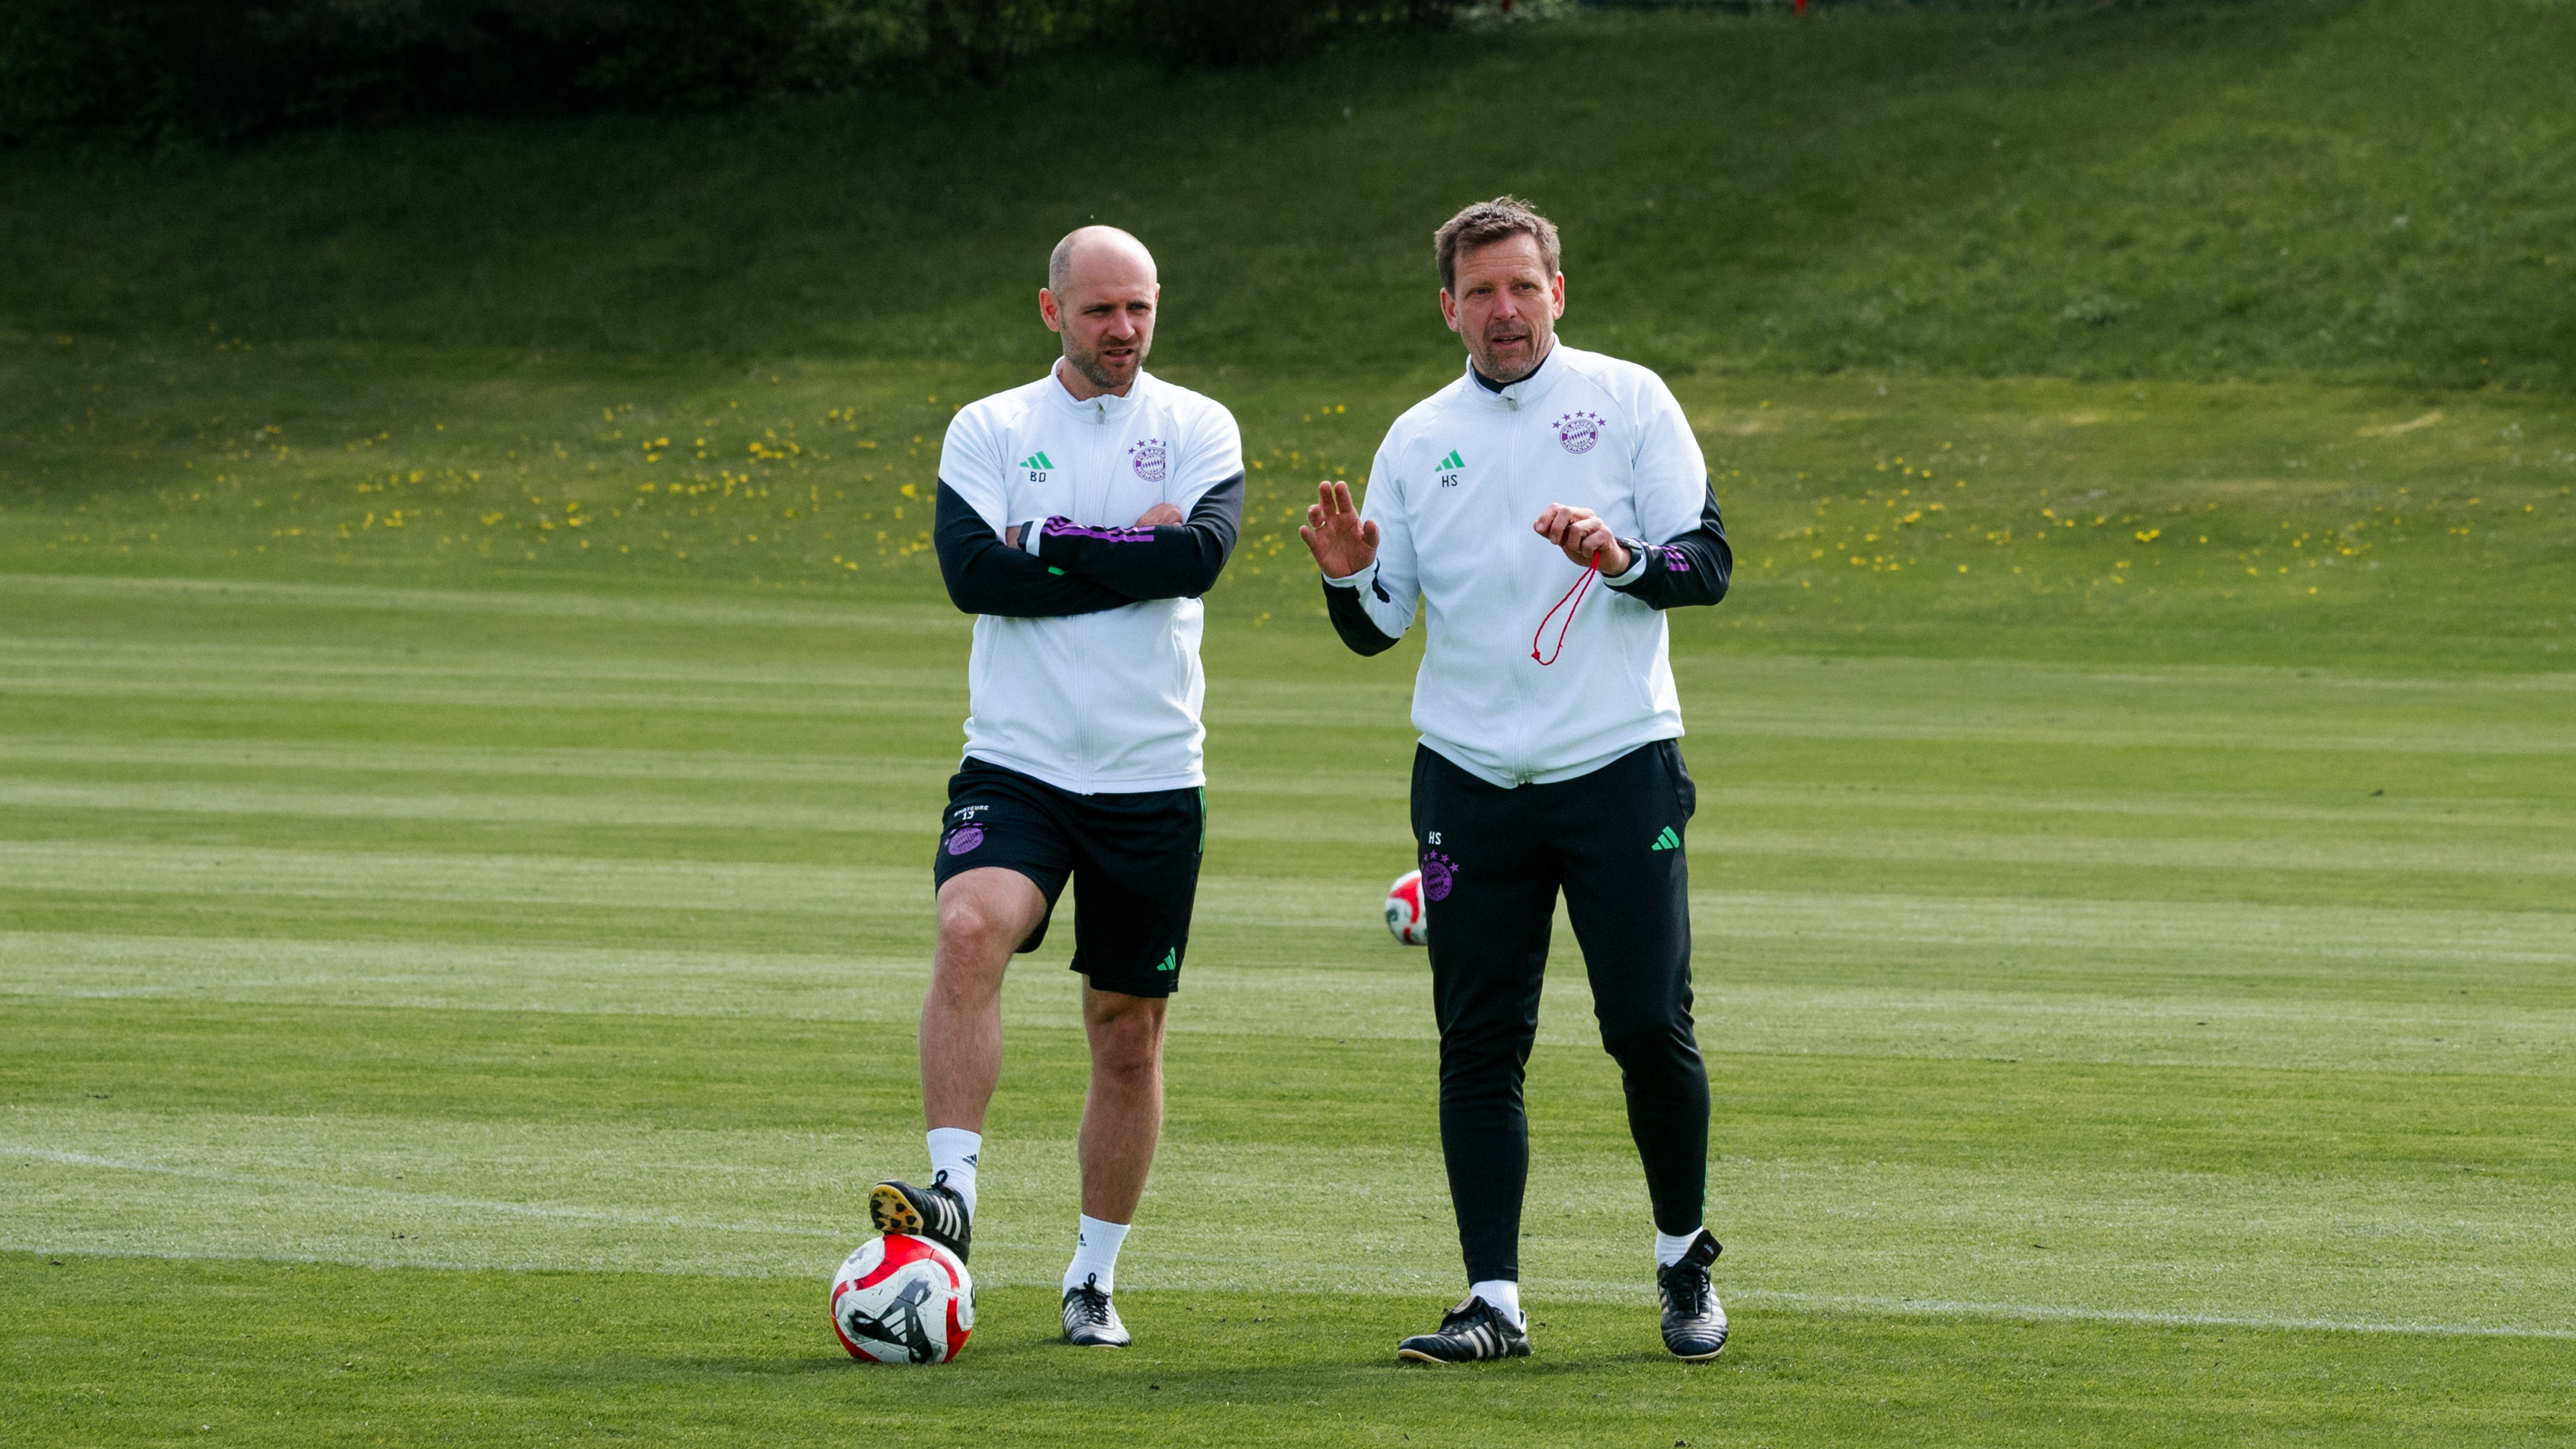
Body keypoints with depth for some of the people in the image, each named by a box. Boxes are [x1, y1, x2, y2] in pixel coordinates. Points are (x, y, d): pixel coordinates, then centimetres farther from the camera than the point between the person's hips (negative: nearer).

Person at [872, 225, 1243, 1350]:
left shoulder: (1198, 428, 4)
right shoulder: (989, 429, 3)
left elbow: (1203, 552, -15)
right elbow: (971, 571, -12)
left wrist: (1052, 546, -14)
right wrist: (1130, 555, -13)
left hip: (1152, 780, 1)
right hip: (1015, 763, -1)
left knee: (1129, 1033, 7)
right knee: (970, 928, -30)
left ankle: (1095, 1279, 19)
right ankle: (952, 1191, -30)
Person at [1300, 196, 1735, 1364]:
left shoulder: (1628, 401, 2)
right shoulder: (1417, 442, 10)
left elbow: (1707, 562, -1)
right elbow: (1379, 626, 12)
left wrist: (1620, 557, -19)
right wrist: (1345, 577, -10)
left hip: (1619, 767, -2)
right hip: (1469, 781, 2)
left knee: (1649, 1025, -4)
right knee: (1479, 1045, -2)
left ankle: (1685, 1261, 17)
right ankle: (1493, 1301, 1)